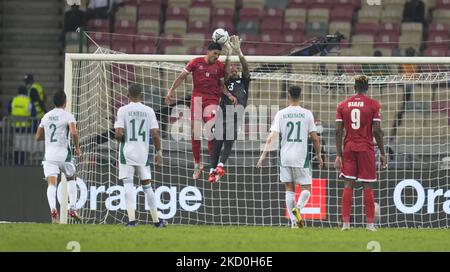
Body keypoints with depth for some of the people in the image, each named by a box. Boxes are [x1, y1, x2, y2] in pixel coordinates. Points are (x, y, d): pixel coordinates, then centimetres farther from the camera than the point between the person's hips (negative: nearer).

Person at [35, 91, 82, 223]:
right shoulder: (68, 116, -4)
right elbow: (74, 133, -19)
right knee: (71, 179, 22)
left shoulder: (46, 117, 11)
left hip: (49, 154, 2)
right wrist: (77, 148, -4)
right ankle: (72, 208, 12)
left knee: (52, 184, -8)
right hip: (64, 154, -2)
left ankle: (53, 209, -32)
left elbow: (38, 137, 18)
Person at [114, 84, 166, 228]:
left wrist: (118, 137, 11)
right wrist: (159, 152, 6)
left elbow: (119, 134, -12)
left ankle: (131, 219, -18)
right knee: (147, 185, 14)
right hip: (143, 153, 3)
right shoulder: (148, 111, 2)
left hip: (127, 153, -3)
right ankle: (157, 220, 19)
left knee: (128, 184, -4)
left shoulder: (123, 110, -5)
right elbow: (155, 134, -3)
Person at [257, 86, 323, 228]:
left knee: (289, 190, 10)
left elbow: (272, 136, -6)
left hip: (285, 157, 2)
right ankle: (298, 207, -23)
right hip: (301, 157, -2)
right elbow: (314, 138, -1)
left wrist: (264, 154, -3)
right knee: (306, 188, 7)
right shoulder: (307, 114, -2)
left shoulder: (281, 114, 0)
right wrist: (318, 155, 11)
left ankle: (294, 221, 4)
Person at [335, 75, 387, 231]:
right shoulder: (373, 105, -3)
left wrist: (339, 154, 5)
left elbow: (338, 131, 2)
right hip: (366, 149, -2)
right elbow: (376, 131, -6)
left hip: (348, 148, 2)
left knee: (348, 185, 3)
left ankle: (345, 223, -4)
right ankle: (370, 223, 1)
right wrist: (382, 153, 1)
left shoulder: (342, 105, 5)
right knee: (367, 186, 2)